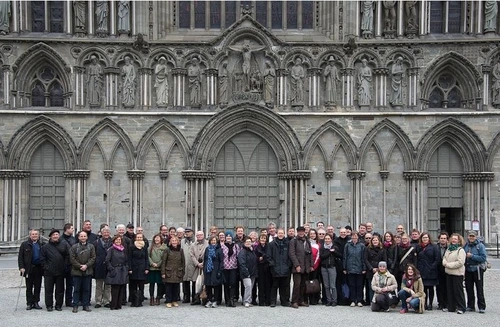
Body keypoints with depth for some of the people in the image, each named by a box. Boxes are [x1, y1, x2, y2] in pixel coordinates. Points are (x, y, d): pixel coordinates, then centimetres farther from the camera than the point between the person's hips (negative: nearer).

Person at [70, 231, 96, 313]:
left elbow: (93, 258, 3)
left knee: (87, 289, 7)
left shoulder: (91, 247, 7)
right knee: (76, 289, 2)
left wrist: (86, 265, -10)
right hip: (77, 271, -2)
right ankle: (75, 305, 8)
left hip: (88, 271, 2)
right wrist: (79, 266, -11)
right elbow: (72, 259, -3)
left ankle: (86, 305, 14)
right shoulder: (74, 247, 2)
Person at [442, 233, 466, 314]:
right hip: (448, 272, 8)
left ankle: (461, 308, 4)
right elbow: (444, 258, 16)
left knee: (458, 291, -3)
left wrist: (449, 265, -15)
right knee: (450, 291, 12)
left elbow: (460, 262, -18)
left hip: (457, 273, -8)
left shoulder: (460, 250, -9)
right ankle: (451, 307, 20)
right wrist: (445, 263, -7)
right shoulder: (448, 249, 15)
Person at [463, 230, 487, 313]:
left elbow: (483, 258, -13)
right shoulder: (465, 246, 8)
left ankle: (482, 307, 4)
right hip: (468, 269, 5)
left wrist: (472, 256, -17)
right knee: (469, 288, 10)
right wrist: (464, 257, -1)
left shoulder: (480, 245, -6)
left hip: (477, 269, -5)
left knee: (479, 289, -1)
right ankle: (470, 306, 20)